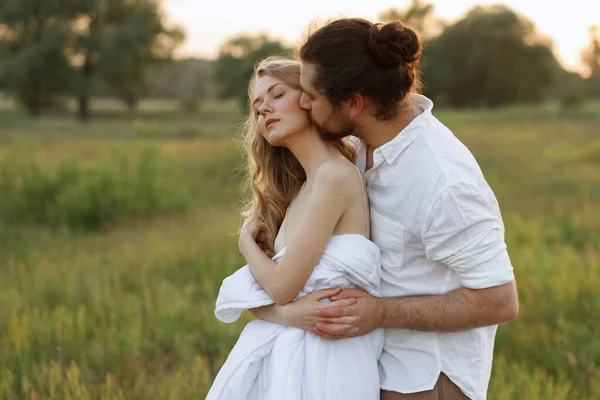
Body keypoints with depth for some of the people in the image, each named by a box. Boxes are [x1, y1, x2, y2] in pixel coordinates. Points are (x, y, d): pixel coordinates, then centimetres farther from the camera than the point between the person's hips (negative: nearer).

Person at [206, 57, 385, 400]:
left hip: (322, 360, -7)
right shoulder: (300, 188, 9)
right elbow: (257, 292, 5)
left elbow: (281, 286, -18)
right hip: (286, 350, 7)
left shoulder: (335, 174, -17)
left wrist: (247, 243, 1)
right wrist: (296, 310, -15)